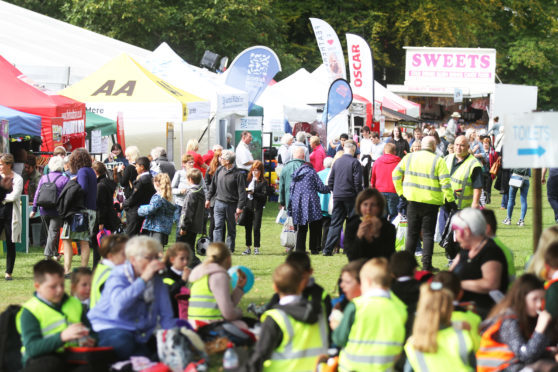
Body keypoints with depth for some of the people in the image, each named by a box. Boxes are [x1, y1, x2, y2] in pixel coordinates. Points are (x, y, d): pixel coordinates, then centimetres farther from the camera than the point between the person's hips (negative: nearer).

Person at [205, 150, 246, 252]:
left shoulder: (238, 174, -10)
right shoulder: (219, 171, 5)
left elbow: (242, 191, -10)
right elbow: (213, 186, 17)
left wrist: (240, 207, -15)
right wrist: (208, 198, 17)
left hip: (232, 205, -3)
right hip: (219, 203, 3)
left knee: (231, 228, 9)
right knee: (218, 227, -6)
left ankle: (230, 248, 20)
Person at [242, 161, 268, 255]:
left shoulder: (263, 182, -2)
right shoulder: (248, 180, 10)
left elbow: (264, 196, -10)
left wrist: (254, 193, -18)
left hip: (257, 208, -4)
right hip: (248, 207, 4)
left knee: (256, 228, -4)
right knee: (248, 228, 6)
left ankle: (256, 248, 4)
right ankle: (248, 248, 13)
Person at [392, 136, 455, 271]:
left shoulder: (409, 157, 5)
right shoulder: (438, 161, -6)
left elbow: (396, 174, 7)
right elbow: (445, 182, -12)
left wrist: (400, 192, 14)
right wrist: (450, 199, -5)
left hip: (413, 200, 3)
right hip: (431, 203, -3)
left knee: (412, 233, 12)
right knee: (428, 234, 3)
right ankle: (426, 264, 0)